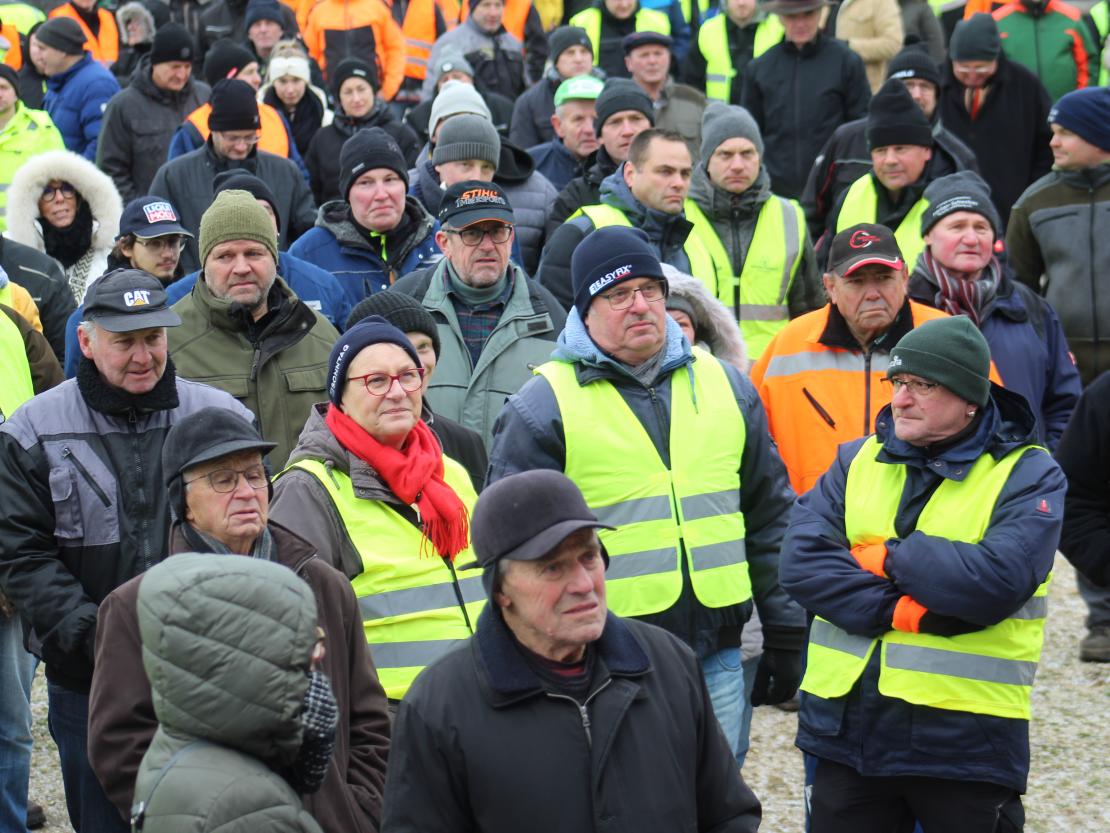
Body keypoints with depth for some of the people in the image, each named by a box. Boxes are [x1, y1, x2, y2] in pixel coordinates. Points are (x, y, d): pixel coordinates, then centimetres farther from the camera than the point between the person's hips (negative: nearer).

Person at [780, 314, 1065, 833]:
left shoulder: (1028, 475, -3)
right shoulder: (857, 461, 9)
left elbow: (999, 580, -20)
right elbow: (801, 560, -6)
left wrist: (889, 557, -11)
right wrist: (901, 612, -17)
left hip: (965, 741, -4)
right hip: (847, 727, 4)